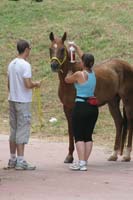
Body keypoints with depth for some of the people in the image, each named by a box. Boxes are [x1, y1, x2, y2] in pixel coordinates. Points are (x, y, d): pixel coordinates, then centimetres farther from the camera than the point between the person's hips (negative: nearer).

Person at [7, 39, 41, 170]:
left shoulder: (11, 64, 8)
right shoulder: (25, 65, -16)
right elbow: (28, 84, -21)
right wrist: (36, 84, -2)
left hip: (12, 100, 8)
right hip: (23, 101, -8)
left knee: (13, 130, 14)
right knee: (22, 131, -4)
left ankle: (12, 159, 19)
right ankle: (20, 161, -5)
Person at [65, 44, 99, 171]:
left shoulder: (79, 74, -13)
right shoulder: (93, 73, 7)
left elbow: (67, 80, 5)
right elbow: (84, 57, 22)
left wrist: (71, 70, 21)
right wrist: (76, 47, 33)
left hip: (81, 107, -7)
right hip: (93, 108, 7)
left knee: (79, 136, -3)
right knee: (88, 136, 11)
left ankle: (81, 163, -9)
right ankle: (85, 162, 13)